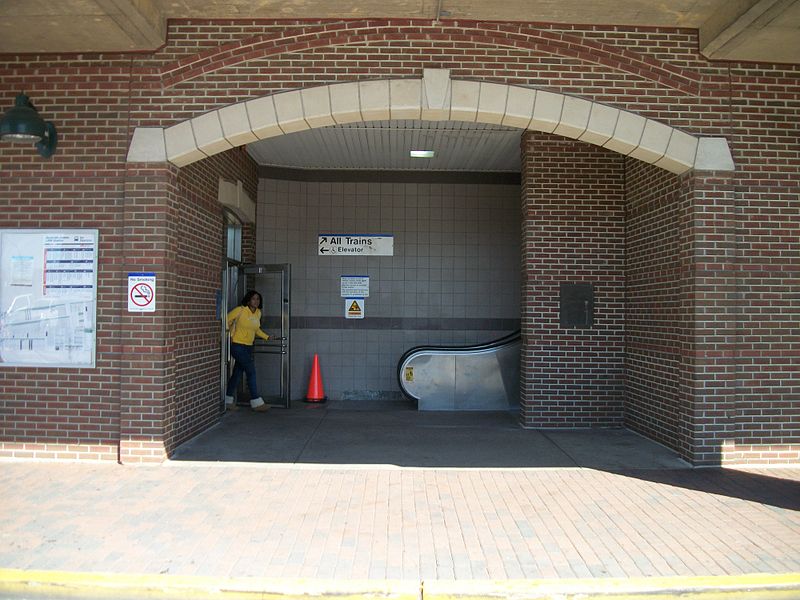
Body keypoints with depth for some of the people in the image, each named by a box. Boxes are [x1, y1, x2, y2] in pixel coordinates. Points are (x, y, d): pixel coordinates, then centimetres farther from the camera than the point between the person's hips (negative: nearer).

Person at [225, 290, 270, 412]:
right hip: (238, 345, -7)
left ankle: (228, 401, 21)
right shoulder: (240, 310, -12)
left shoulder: (258, 313, 9)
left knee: (237, 373, 11)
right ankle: (256, 402, -3)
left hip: (248, 347, 7)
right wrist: (229, 334, -11)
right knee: (251, 371, -9)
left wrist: (266, 337, 16)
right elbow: (227, 320, -5)